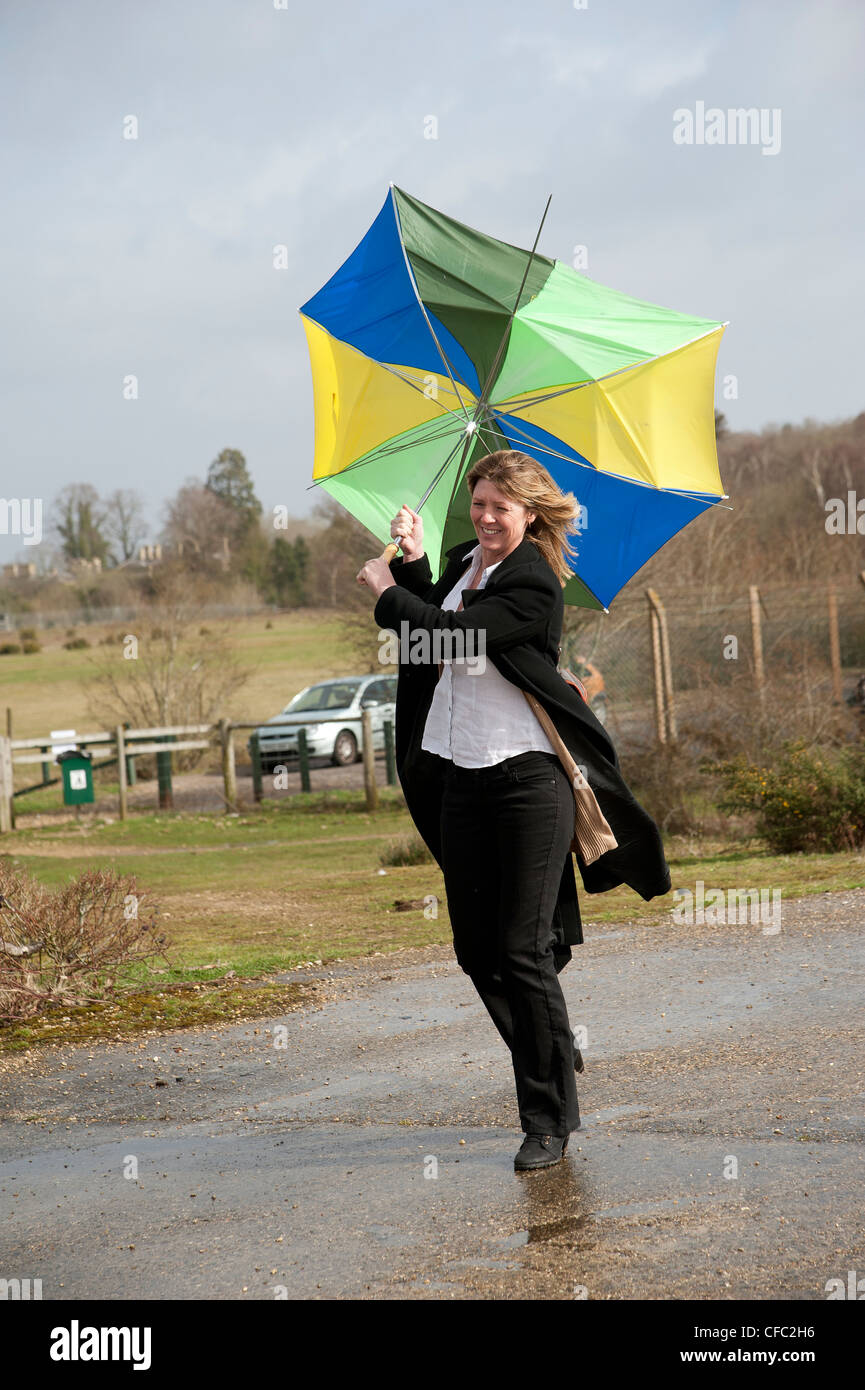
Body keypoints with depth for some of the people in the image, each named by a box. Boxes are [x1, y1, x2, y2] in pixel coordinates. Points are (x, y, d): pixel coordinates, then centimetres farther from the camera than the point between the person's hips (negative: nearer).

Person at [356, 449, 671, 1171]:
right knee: (477, 948, 12)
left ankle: (550, 1122, 3)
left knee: (524, 951, -6)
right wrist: (414, 564, 1)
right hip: (461, 778, 8)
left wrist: (387, 590, -6)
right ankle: (554, 1054, 35)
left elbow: (451, 636, -22)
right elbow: (425, 639, 12)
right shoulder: (463, 562, 11)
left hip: (527, 779, -8)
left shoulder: (534, 584, -13)